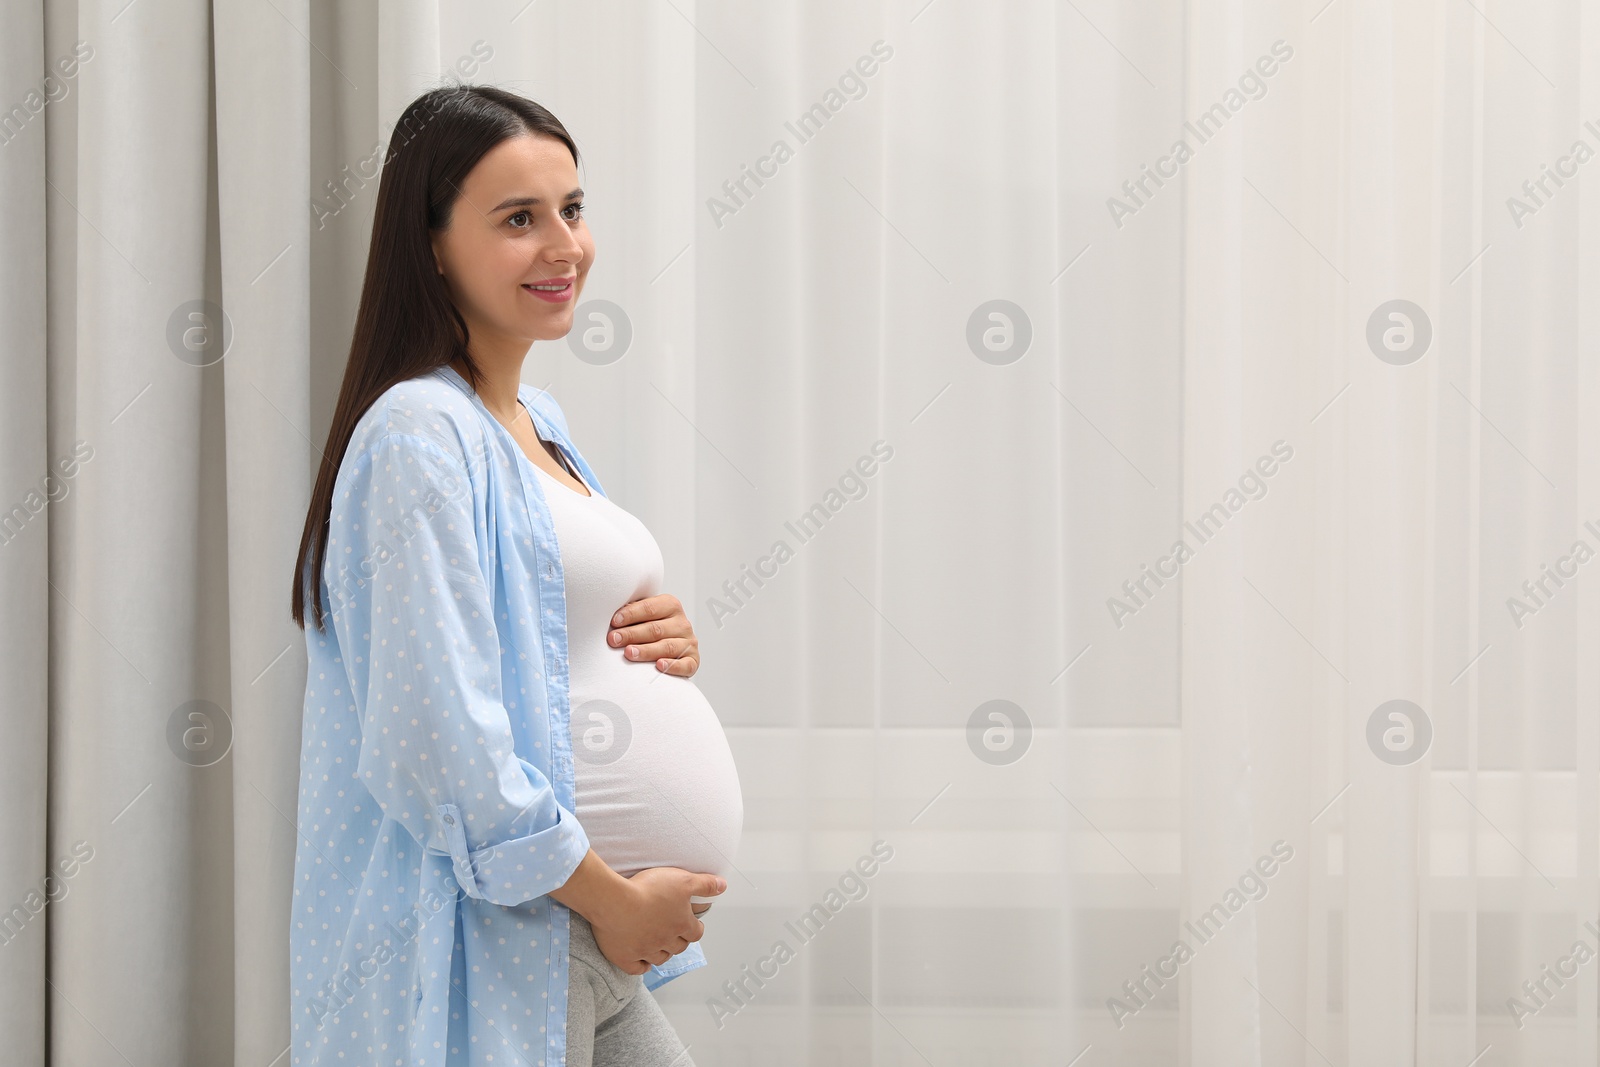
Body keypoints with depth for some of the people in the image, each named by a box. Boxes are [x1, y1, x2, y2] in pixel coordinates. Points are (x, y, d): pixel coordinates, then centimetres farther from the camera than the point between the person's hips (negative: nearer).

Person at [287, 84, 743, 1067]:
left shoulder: (539, 421, 14)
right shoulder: (420, 431, -15)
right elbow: (442, 743, -22)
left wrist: (660, 644, 4)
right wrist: (610, 897, -15)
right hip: (491, 945, -9)